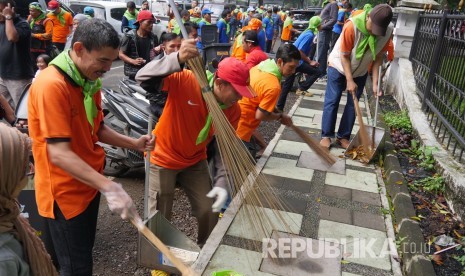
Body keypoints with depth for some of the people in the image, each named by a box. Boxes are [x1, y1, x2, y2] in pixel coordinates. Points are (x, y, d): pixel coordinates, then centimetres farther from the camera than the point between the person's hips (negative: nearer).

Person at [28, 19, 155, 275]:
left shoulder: (89, 80, 5)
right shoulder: (51, 85, -25)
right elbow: (59, 153, -30)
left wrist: (134, 143, -2)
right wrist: (109, 187, -36)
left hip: (89, 185, 8)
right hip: (65, 192, -8)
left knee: (85, 252, 23)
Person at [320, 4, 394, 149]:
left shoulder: (387, 32, -19)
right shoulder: (352, 26, -31)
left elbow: (378, 57, -10)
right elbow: (344, 56, -23)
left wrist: (375, 82, -15)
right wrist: (349, 80, -23)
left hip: (360, 72, 4)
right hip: (339, 67, -4)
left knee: (353, 104, 4)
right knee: (332, 101, -5)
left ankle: (343, 136, 13)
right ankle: (326, 136, 4)